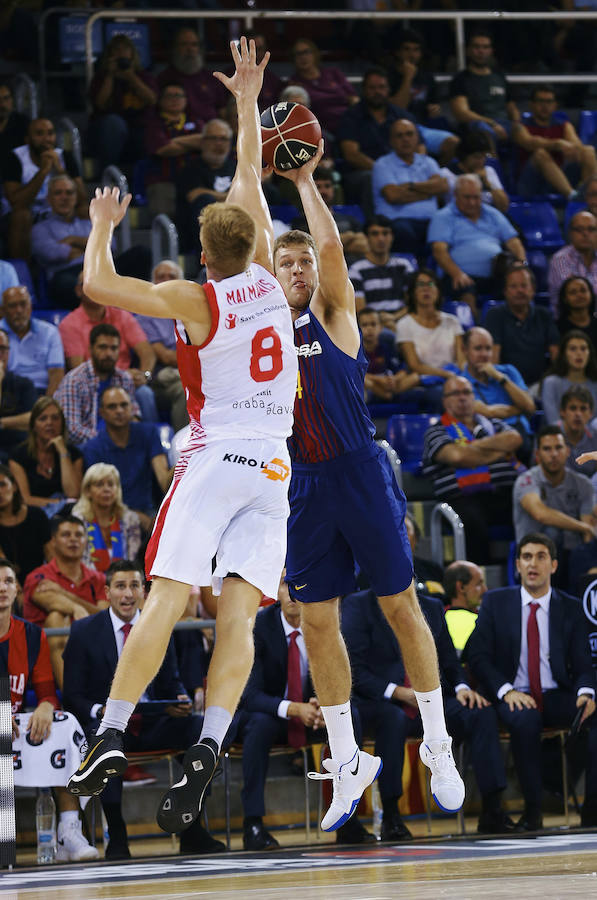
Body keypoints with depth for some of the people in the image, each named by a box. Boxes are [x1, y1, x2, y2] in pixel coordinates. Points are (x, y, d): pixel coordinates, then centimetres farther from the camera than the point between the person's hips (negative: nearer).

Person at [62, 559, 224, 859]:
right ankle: (116, 836, -31)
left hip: (152, 724, 3)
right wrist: (100, 711, -23)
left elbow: (171, 682, 15)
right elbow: (72, 696, -2)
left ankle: (191, 831, -17)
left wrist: (179, 701, -10)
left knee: (199, 727, -25)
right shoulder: (85, 632, 1)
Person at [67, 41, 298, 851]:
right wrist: (248, 101, 29)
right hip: (273, 467, 4)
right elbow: (250, 177, 19)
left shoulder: (196, 301, -5)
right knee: (238, 613, -7)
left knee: (166, 598, -10)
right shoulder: (265, 278, 7)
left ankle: (111, 736, -19)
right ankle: (208, 749, -22)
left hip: (213, 460, -4)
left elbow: (97, 285, -7)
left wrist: (103, 225, 11)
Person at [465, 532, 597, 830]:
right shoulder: (495, 602, 8)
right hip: (516, 698, -1)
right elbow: (477, 656, 2)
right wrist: (507, 691, -15)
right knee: (525, 720, -38)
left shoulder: (571, 608, 11)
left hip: (558, 697, 1)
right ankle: (533, 811, -27)